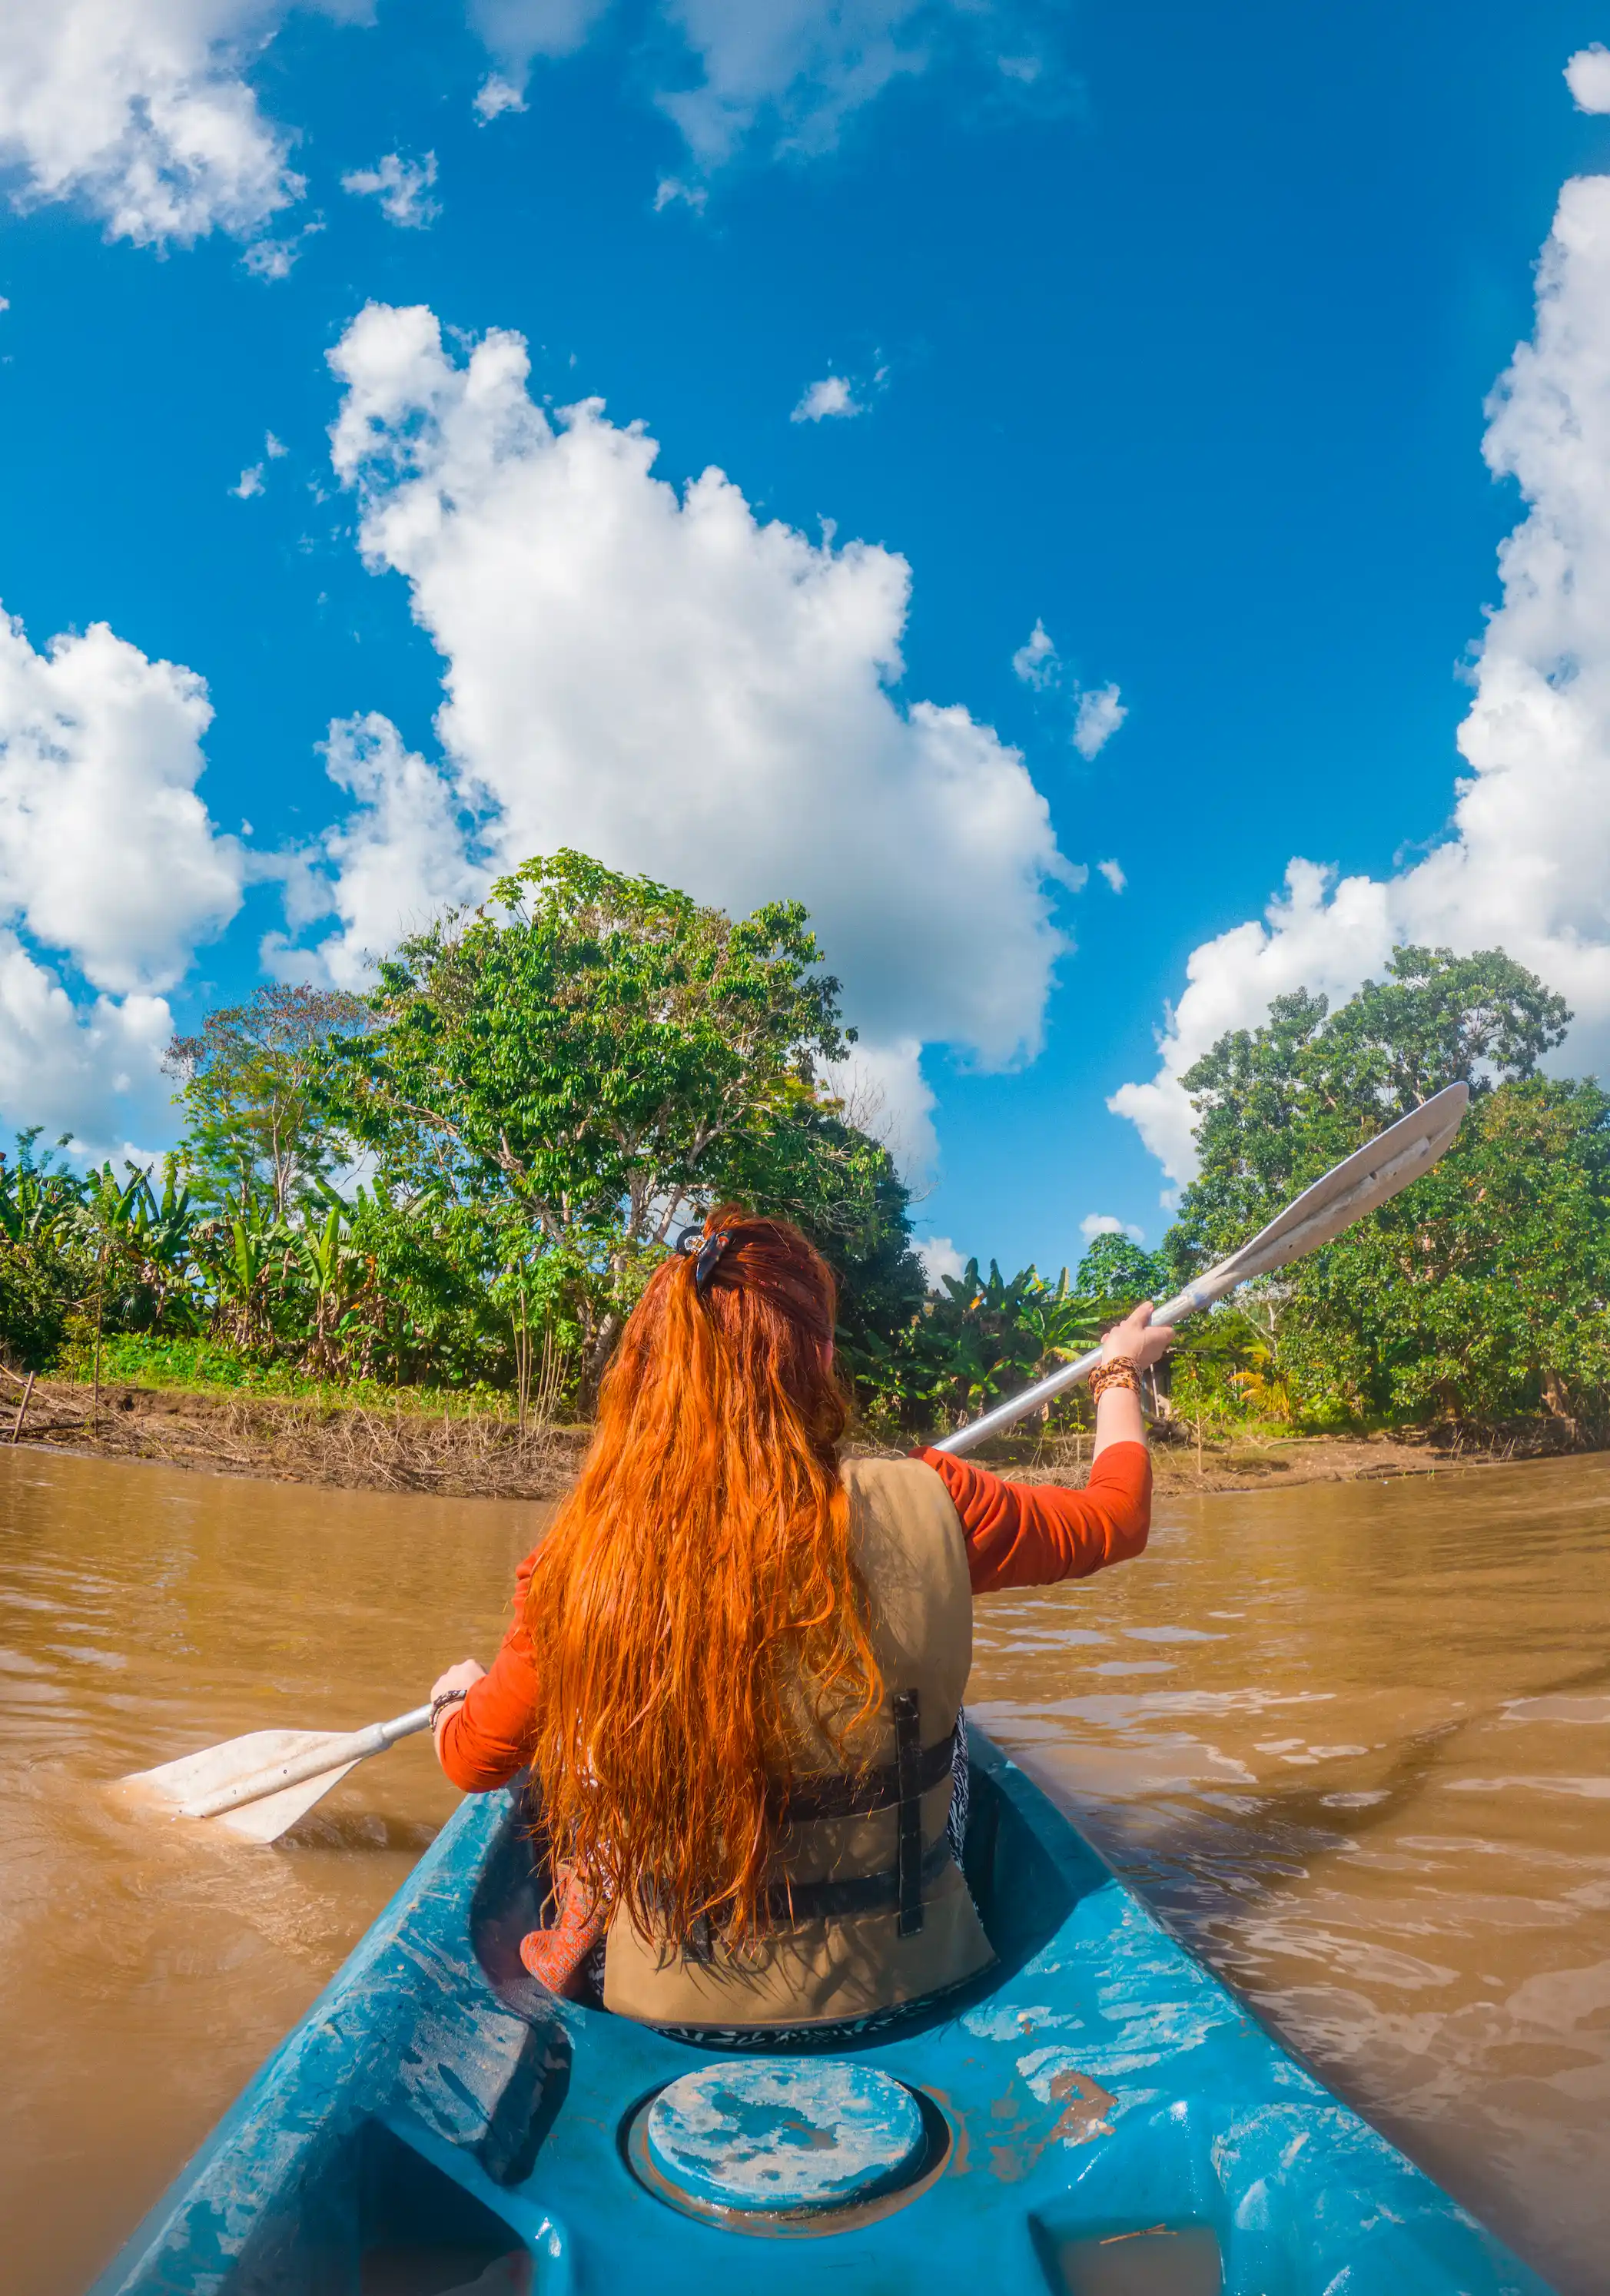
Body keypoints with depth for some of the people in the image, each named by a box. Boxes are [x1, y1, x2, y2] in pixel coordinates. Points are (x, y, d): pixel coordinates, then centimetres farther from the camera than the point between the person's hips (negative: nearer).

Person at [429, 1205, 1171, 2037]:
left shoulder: (581, 1562, -21)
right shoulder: (923, 1509, -22)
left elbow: (471, 1760, -2)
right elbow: (1117, 1514, -2)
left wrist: (458, 1691, 22)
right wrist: (1118, 1371, 18)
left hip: (668, 2009, 0)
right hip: (902, 1990, 1)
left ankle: (565, 1964, 47)